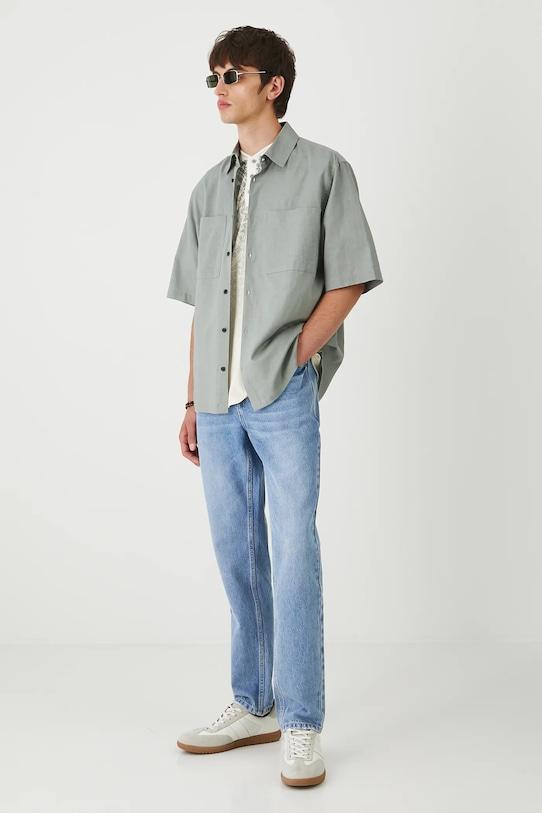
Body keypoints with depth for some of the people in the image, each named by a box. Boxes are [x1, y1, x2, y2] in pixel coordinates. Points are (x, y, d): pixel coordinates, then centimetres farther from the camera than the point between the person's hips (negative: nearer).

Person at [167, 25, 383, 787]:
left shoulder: (323, 169, 3)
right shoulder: (209, 188, 17)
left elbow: (349, 280, 0)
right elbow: (200, 304, 17)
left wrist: (294, 357, -10)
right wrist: (193, 401, 13)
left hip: (284, 396, -5)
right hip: (219, 402, 5)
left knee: (293, 554, -4)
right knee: (237, 553, 10)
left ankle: (302, 724, 7)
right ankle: (254, 704, 24)